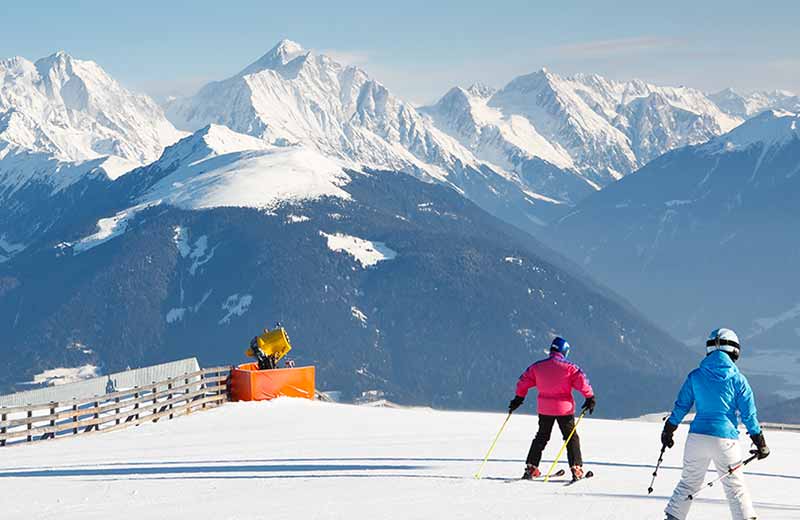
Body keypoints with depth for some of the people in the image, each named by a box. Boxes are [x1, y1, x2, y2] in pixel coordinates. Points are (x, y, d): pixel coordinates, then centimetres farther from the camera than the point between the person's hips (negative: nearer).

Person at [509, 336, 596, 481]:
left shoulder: (537, 367, 0)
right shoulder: (569, 368, -11)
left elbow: (524, 382, 5)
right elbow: (582, 383, -16)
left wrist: (518, 399, 17)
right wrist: (590, 398, -7)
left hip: (544, 409, 3)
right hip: (564, 408, -3)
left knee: (541, 437, 18)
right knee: (571, 438, 8)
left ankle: (531, 468, 13)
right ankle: (576, 469, 0)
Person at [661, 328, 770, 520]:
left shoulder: (695, 376, 3)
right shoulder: (737, 379, -3)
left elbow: (681, 406, 7)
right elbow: (749, 414, -1)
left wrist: (668, 432, 19)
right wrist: (760, 443, 7)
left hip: (697, 437, 2)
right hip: (725, 439, -2)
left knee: (688, 483, 15)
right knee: (735, 486, 9)